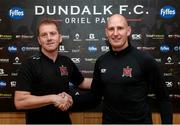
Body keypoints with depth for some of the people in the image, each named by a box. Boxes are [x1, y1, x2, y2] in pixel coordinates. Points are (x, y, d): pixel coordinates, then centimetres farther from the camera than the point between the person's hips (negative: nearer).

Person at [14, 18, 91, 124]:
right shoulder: (30, 64, -15)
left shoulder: (67, 62, 0)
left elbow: (81, 82, 16)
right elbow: (19, 102, -22)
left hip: (64, 120, 5)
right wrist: (53, 98, -24)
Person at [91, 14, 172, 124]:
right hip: (109, 120, 4)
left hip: (139, 120, -3)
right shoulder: (101, 61, -1)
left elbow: (163, 98, -7)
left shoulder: (145, 60, -13)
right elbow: (96, 94, 9)